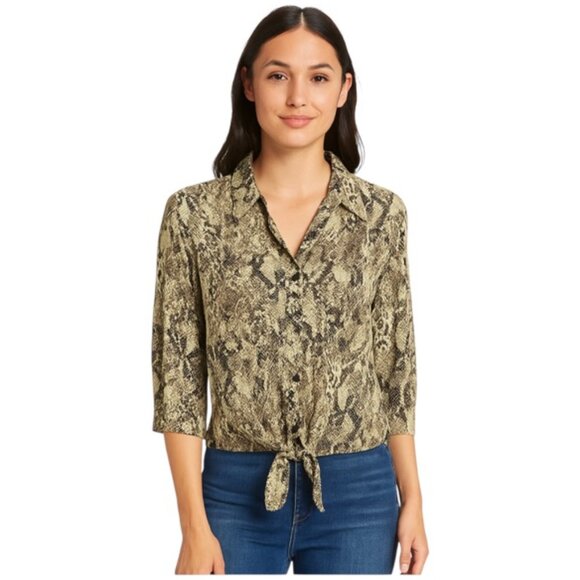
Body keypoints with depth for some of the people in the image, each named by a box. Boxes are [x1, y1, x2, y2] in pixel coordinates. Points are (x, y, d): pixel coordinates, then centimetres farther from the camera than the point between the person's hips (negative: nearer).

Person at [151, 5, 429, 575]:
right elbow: (178, 376, -4)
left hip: (358, 492, 1)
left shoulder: (382, 213, -1)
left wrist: (412, 500, 5)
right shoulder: (193, 213, -5)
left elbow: (396, 368, 5)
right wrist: (195, 527, -6)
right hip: (237, 491, -1)